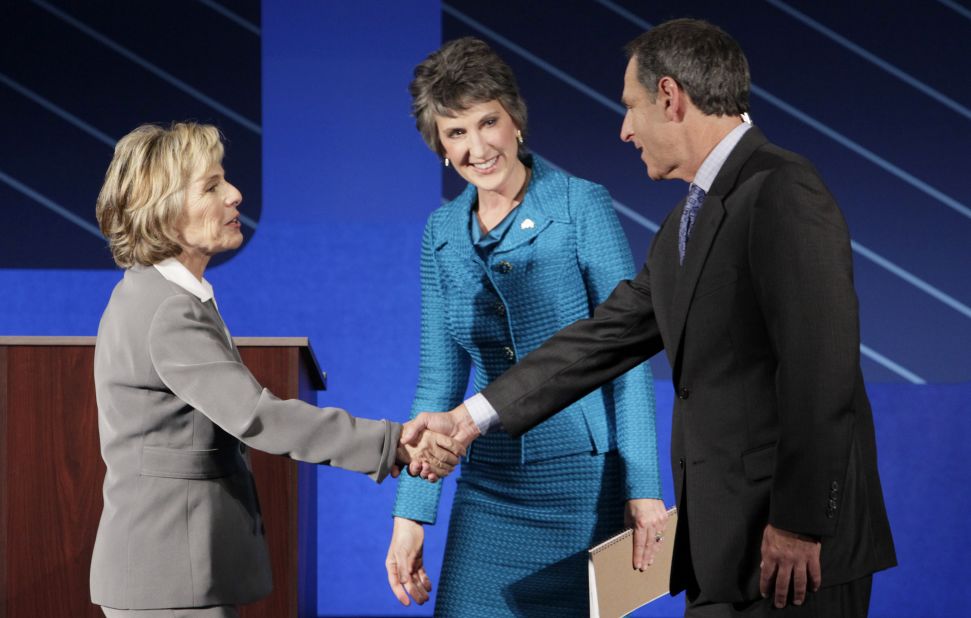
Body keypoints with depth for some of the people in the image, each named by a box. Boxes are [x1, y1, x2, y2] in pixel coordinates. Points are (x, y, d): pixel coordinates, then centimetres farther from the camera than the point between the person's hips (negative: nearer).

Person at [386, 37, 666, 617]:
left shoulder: (582, 206, -8)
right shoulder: (443, 232, 7)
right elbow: (439, 380, 10)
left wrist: (643, 487, -16)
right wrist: (412, 514, 6)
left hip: (584, 482, -4)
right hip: (490, 488, 4)